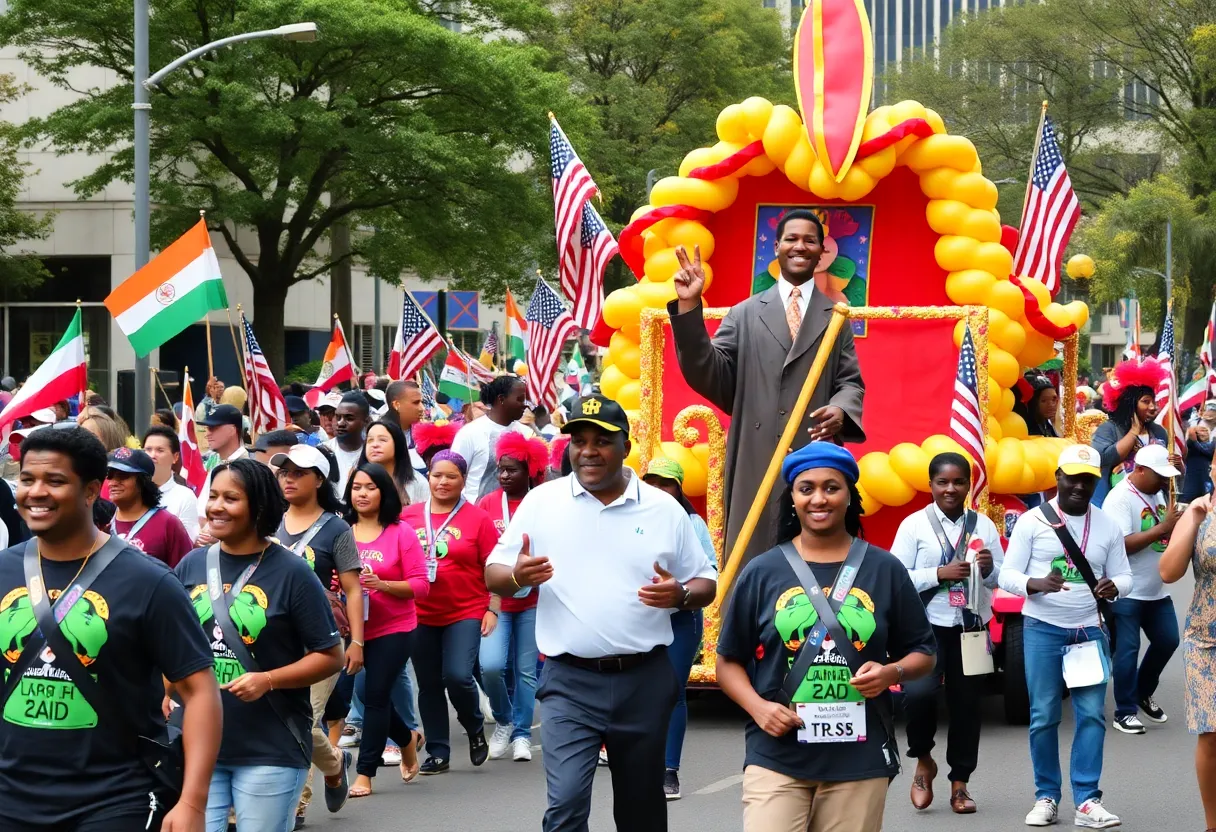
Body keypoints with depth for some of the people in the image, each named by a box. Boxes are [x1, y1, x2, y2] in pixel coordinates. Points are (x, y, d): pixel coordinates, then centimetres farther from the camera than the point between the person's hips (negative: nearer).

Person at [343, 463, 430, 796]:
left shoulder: (401, 533, -6)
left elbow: (420, 585, -7)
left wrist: (382, 584, -21)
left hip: (393, 629, -3)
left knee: (375, 696, -4)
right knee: (372, 695, 10)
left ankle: (365, 774, 3)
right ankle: (407, 739, 39)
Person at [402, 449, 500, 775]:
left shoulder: (478, 519, -3)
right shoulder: (409, 516, 5)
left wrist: (492, 609, -6)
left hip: (466, 613, -3)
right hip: (420, 615, 3)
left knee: (457, 676, -17)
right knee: (429, 685, 7)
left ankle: (475, 729, 12)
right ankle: (437, 753, 17)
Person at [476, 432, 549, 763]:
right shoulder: (487, 504, 0)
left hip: (531, 600, 0)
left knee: (526, 671, 5)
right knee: (490, 665, -14)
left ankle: (521, 735, 20)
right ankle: (503, 721, 12)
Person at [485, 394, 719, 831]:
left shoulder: (665, 509, 3)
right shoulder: (541, 502, 1)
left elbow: (706, 583, 9)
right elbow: (493, 577, 5)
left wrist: (681, 595, -14)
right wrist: (517, 576, -18)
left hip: (645, 680, 2)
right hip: (570, 681, -2)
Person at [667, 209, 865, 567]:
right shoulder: (745, 314, 13)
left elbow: (852, 382, 10)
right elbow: (710, 376, 3)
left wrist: (842, 409, -14)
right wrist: (688, 309, -7)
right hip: (757, 462, 0)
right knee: (752, 559, -2)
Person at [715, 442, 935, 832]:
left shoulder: (884, 570, 6)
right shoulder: (762, 572, 4)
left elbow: (922, 653, 12)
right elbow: (729, 660, 9)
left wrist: (892, 673, -9)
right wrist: (757, 707, -9)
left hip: (860, 758, 1)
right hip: (777, 757, -1)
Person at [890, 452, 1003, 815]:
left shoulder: (983, 525, 7)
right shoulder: (914, 525, -2)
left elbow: (1000, 580, 9)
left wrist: (989, 569, -13)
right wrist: (939, 574, -17)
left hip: (971, 627, 3)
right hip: (927, 626, -3)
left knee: (967, 702, 7)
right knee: (919, 692, -21)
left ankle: (960, 782, 20)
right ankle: (923, 760, 7)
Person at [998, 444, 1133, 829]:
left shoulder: (1108, 526, 8)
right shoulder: (1032, 521, 0)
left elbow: (1124, 577, 11)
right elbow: (1008, 575, -2)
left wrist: (1113, 587, -14)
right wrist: (1038, 584, -23)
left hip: (1090, 630, 2)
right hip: (1042, 628, -2)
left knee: (1091, 714, -4)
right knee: (1043, 716, -1)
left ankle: (1087, 801, -2)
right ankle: (1047, 798, 9)